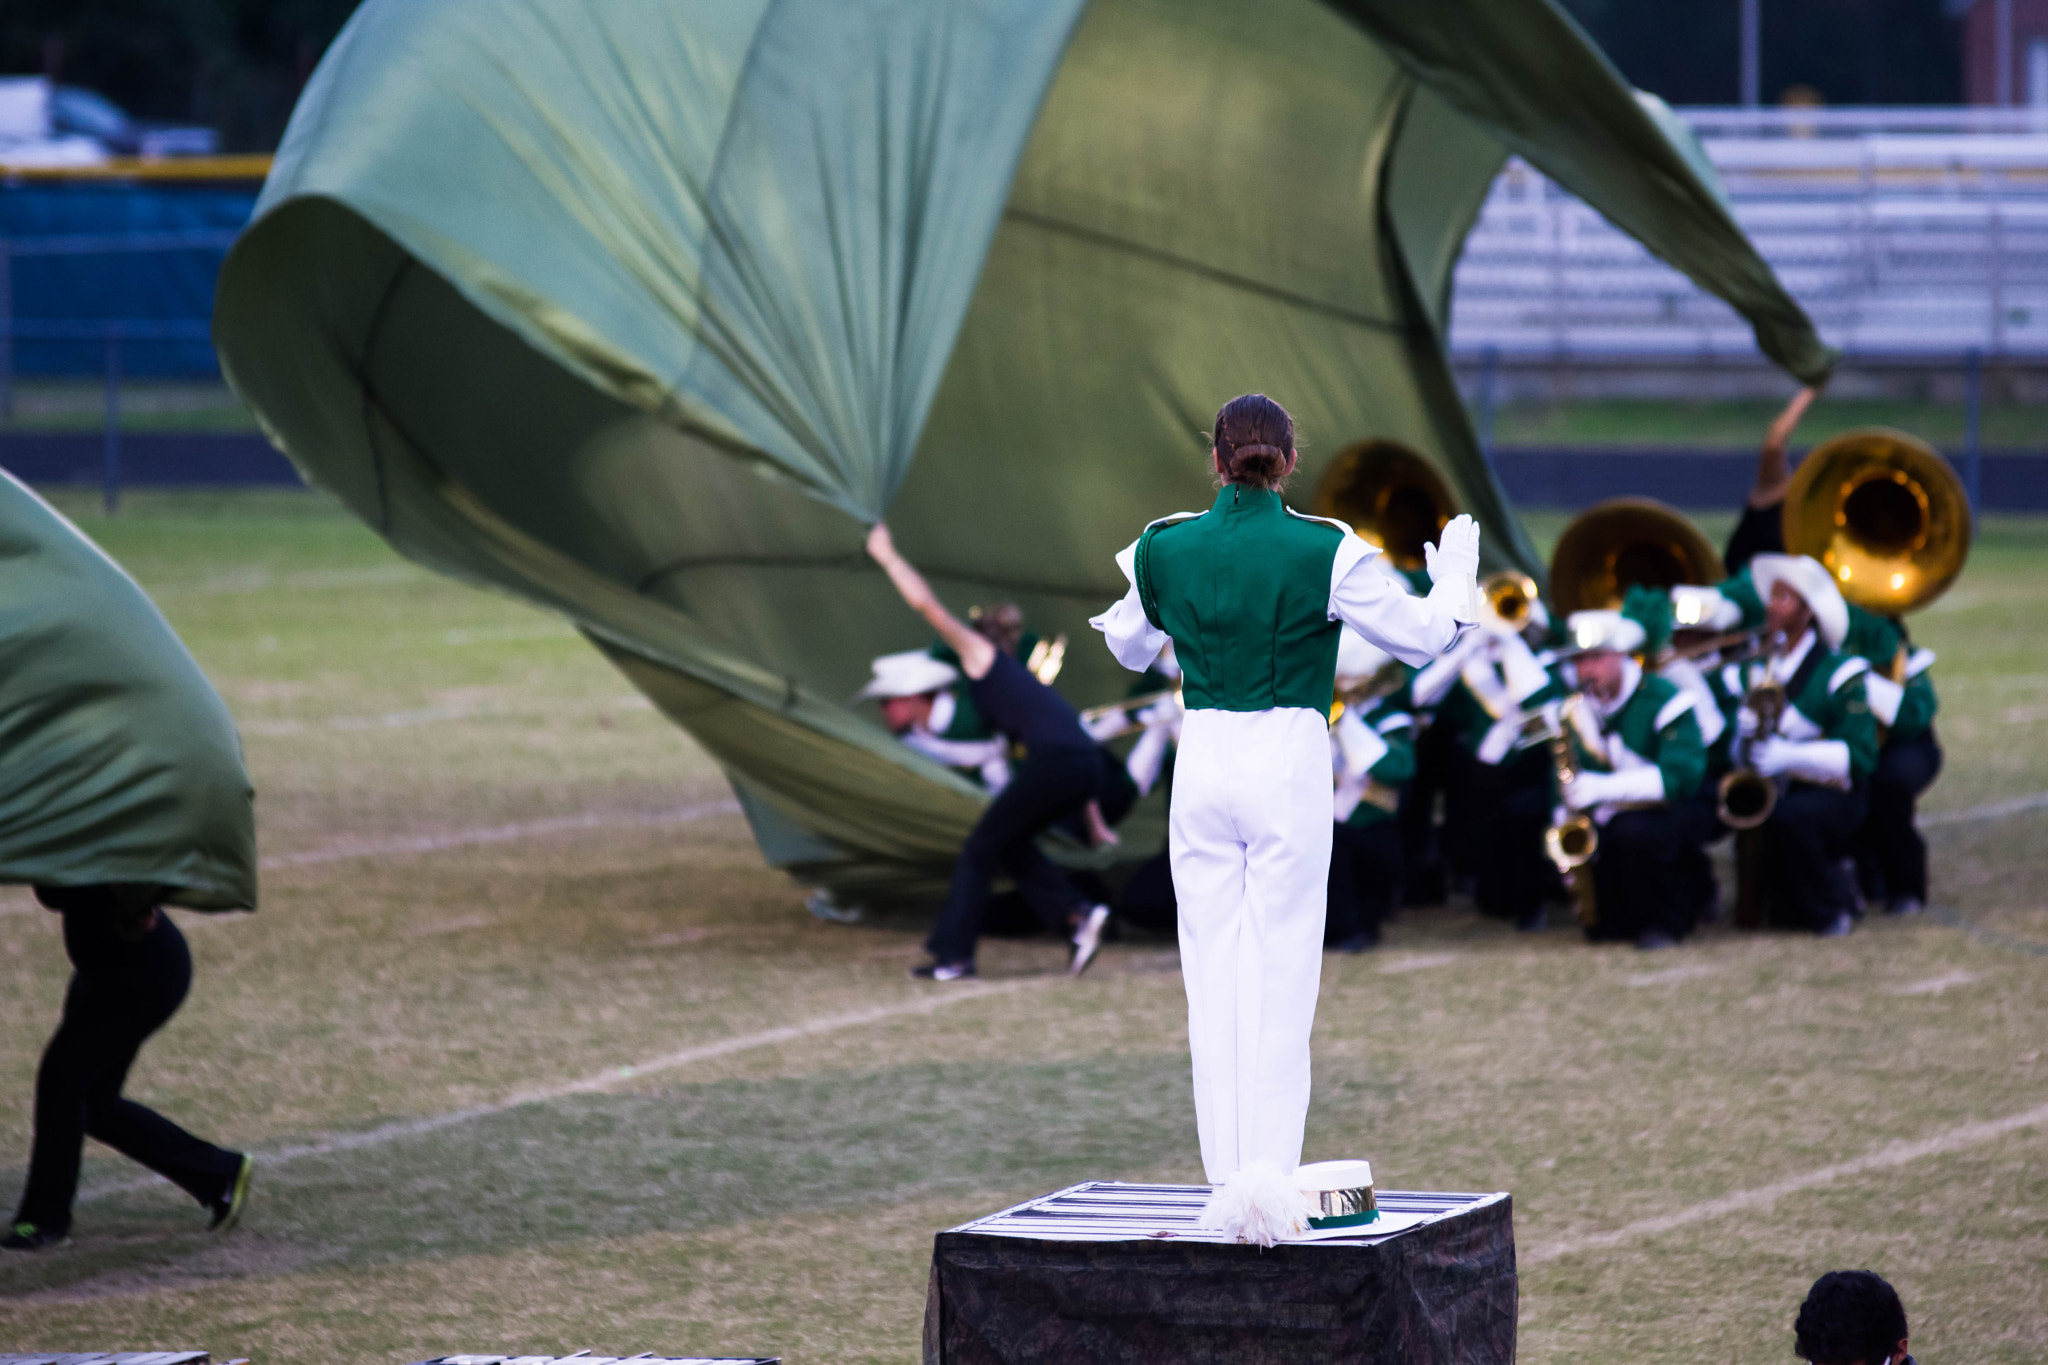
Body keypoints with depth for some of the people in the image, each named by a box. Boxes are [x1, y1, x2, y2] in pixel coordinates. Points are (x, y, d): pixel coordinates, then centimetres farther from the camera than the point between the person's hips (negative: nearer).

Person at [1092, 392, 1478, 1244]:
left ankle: (1226, 1181, 6)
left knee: (1212, 977, 7)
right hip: (1289, 761, -2)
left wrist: (1121, 588, 38)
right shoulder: (1327, 552, -8)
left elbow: (1132, 650, 18)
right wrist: (1455, 576, 21)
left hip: (1202, 761, 2)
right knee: (1282, 979, -1)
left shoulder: (1164, 549, 0)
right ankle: (1269, 1174, -11)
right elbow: (1420, 638, 1)